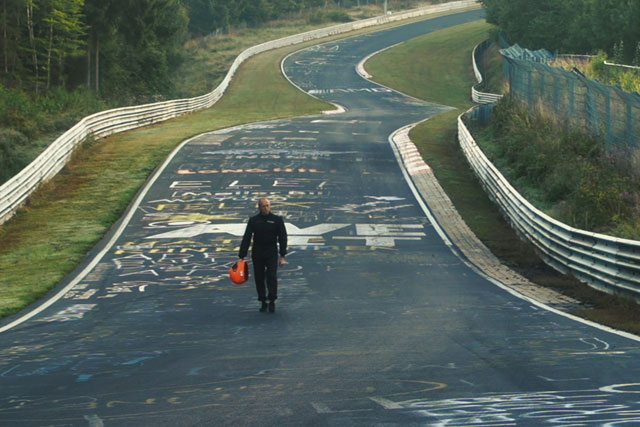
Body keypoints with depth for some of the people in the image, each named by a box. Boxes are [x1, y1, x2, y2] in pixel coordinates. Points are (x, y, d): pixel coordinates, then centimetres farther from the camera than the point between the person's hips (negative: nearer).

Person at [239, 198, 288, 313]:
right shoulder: (253, 221, 4)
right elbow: (246, 239, 2)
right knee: (259, 278, 3)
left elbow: (282, 238, -1)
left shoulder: (277, 220, 0)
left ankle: (272, 302, -7)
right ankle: (263, 302, 12)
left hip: (271, 254, -2)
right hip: (257, 254, 2)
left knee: (272, 277, -13)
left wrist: (282, 256, -9)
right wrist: (242, 256, -4)